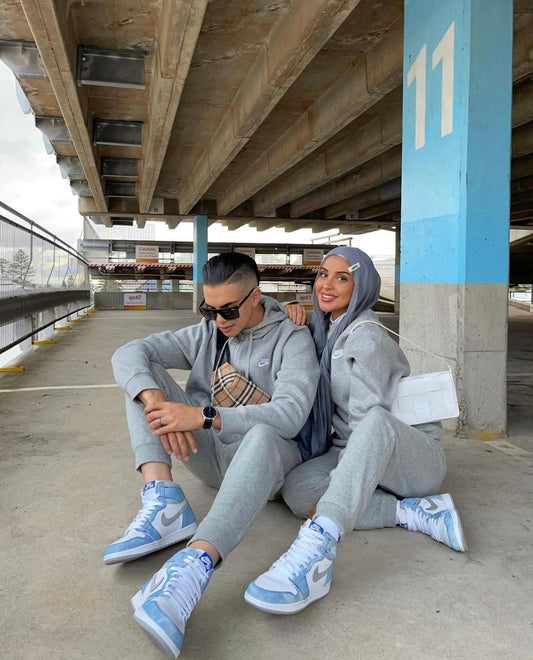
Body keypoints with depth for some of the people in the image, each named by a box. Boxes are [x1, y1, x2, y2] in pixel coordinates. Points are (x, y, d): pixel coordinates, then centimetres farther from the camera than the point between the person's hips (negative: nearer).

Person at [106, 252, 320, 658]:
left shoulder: (292, 339, -8)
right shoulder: (205, 334, 5)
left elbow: (290, 415, -26)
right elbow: (128, 354, -6)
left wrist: (204, 416, -34)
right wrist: (156, 401, -28)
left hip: (267, 460, -4)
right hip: (209, 455, 5)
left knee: (264, 436, -41)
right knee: (144, 376, -9)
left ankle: (194, 566, -56)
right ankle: (164, 501, -27)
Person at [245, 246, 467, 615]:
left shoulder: (366, 338, -16)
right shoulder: (326, 329, 9)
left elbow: (368, 420, -22)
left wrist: (339, 480, -21)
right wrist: (296, 313, 3)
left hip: (415, 455, -7)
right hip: (362, 460, 7)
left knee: (376, 422, -43)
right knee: (297, 489, -25)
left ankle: (317, 548, -60)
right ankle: (414, 512, -21)